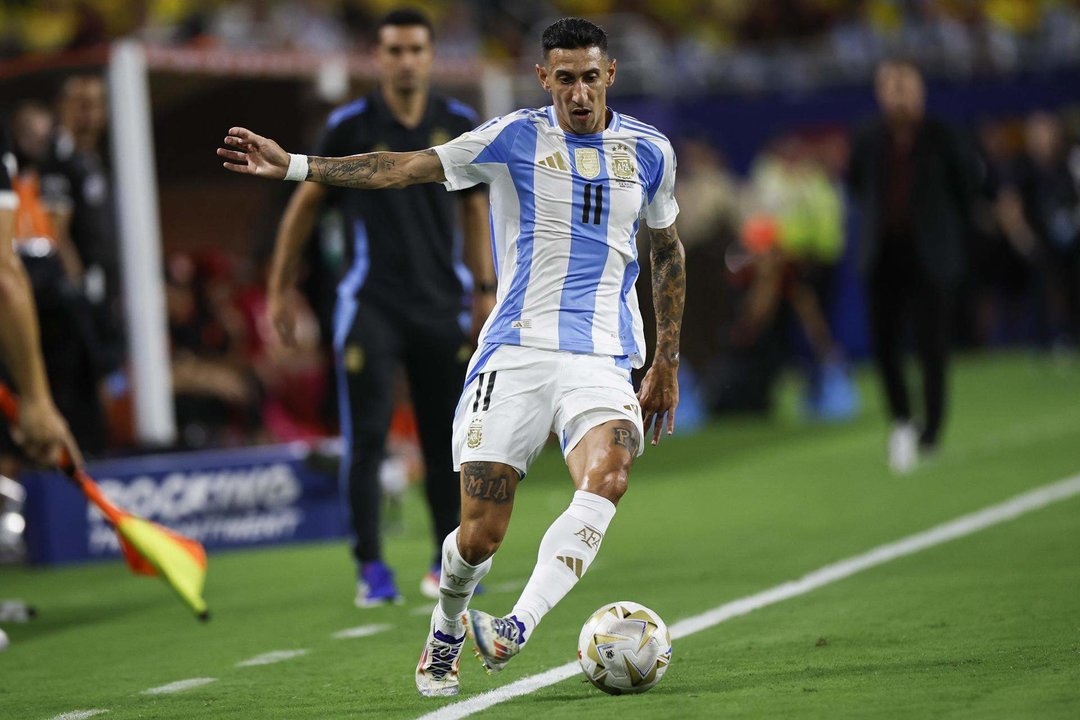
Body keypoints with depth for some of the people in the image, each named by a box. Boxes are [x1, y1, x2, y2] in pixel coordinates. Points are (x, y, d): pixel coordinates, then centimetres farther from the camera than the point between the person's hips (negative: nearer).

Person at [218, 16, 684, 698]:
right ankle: (446, 629, 27)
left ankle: (516, 630, -39)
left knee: (605, 478, -31)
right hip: (516, 353, -1)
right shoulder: (516, 137, 3)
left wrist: (666, 363, 22)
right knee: (479, 534, -5)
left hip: (603, 360, 1)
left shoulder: (649, 150, 10)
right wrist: (294, 166, -7)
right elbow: (408, 167, 0)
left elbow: (669, 252, 23)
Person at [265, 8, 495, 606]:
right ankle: (370, 568, -3)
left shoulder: (459, 124, 4)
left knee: (445, 440, 5)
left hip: (441, 305, 3)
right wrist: (281, 288, 4)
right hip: (369, 304, -3)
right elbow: (306, 202, 5)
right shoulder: (351, 126, -4)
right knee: (366, 437, -8)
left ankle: (447, 564, 17)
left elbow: (474, 209, 14)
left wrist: (484, 289, 9)